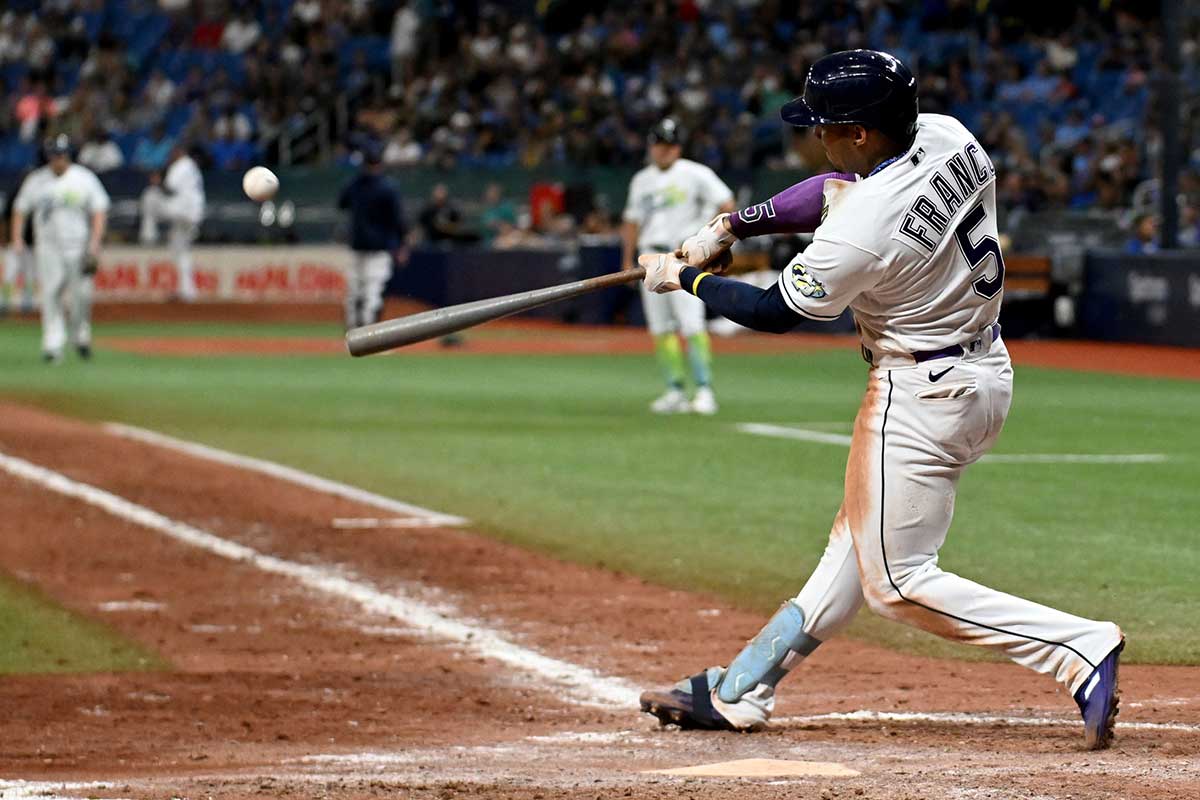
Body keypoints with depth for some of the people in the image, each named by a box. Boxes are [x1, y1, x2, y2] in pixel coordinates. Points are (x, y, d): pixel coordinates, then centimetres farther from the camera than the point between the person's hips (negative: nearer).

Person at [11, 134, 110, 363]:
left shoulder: (85, 178, 1)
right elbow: (20, 209, 12)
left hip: (78, 247, -1)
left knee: (81, 296, -2)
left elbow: (99, 210, 0)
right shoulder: (36, 181, 5)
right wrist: (17, 239, 0)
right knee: (50, 296, -7)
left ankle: (81, 336, 21)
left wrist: (95, 241, -11)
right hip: (48, 247, 1)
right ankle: (53, 345, -8)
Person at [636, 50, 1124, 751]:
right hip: (988, 372, 10)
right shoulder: (949, 138, -5)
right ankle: (740, 691, 29)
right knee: (861, 537, 17)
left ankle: (1080, 647, -10)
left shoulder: (862, 230, -27)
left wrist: (686, 278, 4)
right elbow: (840, 190, 12)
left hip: (923, 394, -10)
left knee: (897, 582, -1)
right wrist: (731, 227, 7)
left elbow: (777, 312, -11)